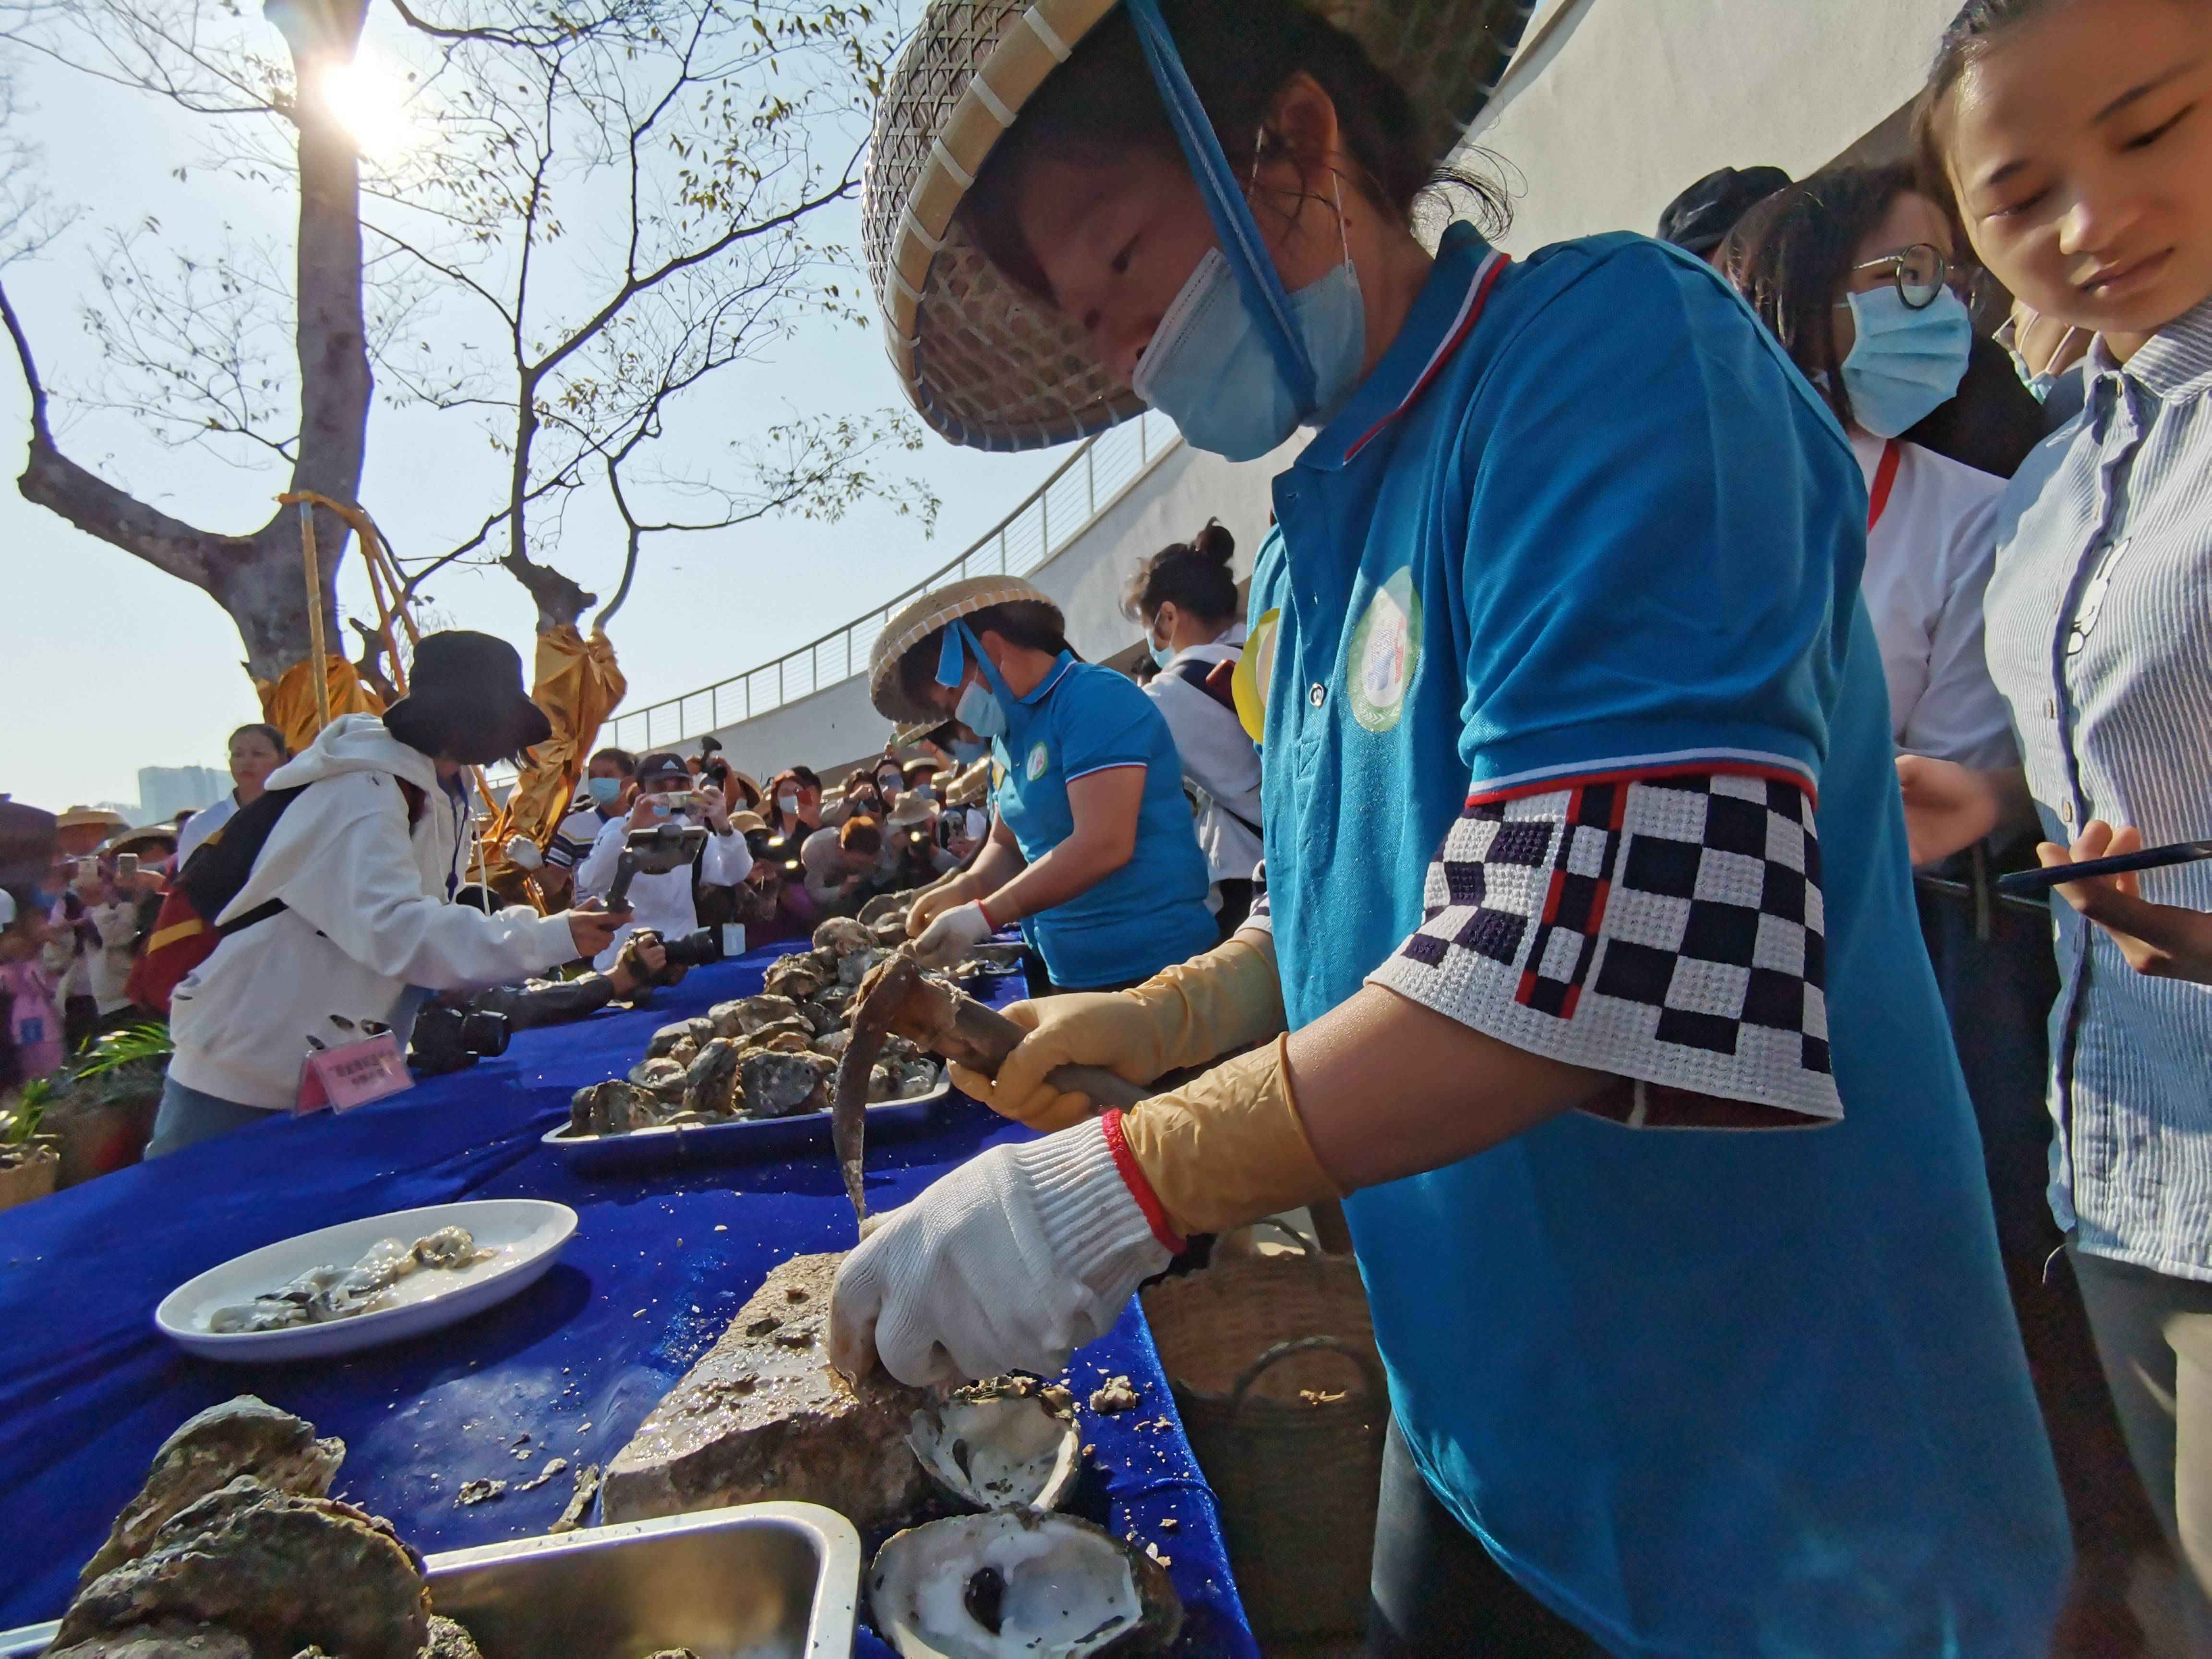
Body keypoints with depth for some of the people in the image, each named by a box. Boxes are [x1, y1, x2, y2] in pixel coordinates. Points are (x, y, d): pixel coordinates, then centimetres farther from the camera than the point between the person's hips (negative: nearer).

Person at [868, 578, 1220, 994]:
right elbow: (1009, 844, 17)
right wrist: (964, 889, -4)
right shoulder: (1014, 734, 11)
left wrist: (984, 916, -21)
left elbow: (1104, 846, -24)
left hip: (1150, 971, -8)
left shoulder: (1094, 699, -15)